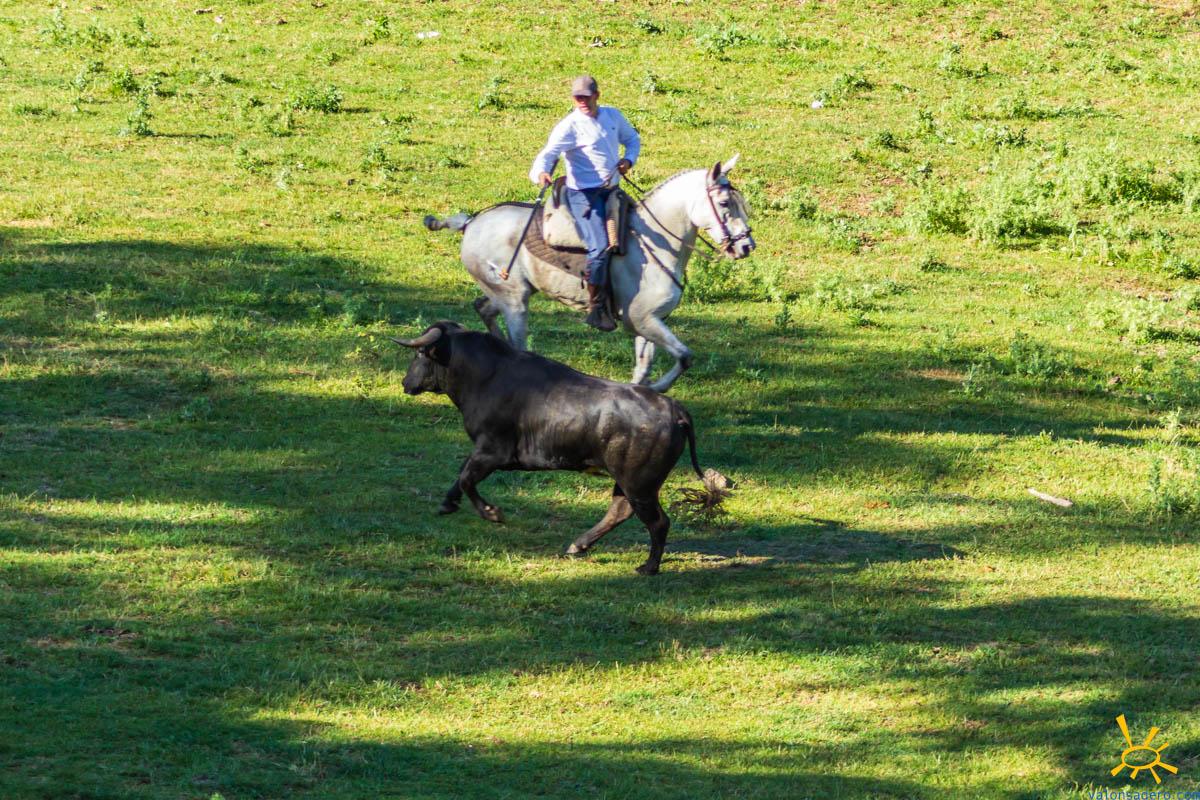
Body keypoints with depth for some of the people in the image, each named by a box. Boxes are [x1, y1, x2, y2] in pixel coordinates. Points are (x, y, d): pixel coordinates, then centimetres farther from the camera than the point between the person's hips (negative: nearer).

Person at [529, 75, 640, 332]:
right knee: (600, 247, -20)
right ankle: (595, 308, -13)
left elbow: (632, 139, 25)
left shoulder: (613, 116, 10)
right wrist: (541, 172, -43)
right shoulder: (569, 126, -9)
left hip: (611, 191, 7)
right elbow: (549, 152, -21)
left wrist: (629, 160, 4)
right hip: (584, 194, -7)